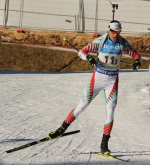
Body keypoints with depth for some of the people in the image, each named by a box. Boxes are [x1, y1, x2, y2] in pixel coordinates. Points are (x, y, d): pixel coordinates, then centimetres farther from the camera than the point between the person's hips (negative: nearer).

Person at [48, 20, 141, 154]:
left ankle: (104, 144, 2)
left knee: (110, 112, -6)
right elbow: (82, 52, -10)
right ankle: (62, 128, 18)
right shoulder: (100, 41, -10)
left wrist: (137, 61, -22)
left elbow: (136, 55, 2)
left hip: (113, 80, 1)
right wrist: (89, 58, -32)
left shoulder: (123, 43, -6)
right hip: (98, 77, -1)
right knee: (82, 105, 1)